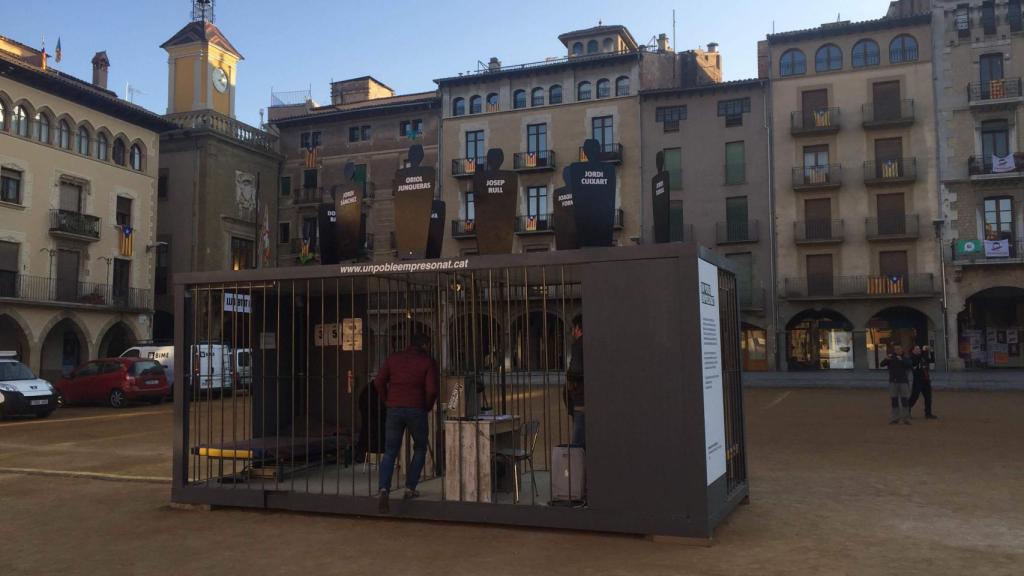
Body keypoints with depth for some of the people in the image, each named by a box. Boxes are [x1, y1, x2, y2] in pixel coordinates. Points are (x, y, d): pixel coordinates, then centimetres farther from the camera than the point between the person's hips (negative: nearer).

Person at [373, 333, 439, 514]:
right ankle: (410, 488, 14)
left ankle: (383, 489, -14)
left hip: (394, 410, 3)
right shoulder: (428, 362, 1)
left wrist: (388, 402, 11)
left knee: (390, 452, 6)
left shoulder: (393, 358, 10)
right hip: (416, 410, -2)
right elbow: (431, 389, -9)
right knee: (420, 449, 18)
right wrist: (427, 407, 7)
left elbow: (378, 381, 2)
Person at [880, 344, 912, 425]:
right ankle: (895, 418, 8)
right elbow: (882, 364, -4)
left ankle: (906, 418, 1)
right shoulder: (891, 358, 8)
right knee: (894, 400, 4)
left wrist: (901, 360, -25)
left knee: (904, 400, -2)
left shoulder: (905, 359, 5)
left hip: (903, 382, -2)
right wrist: (886, 359, -23)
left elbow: (909, 365, -13)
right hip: (893, 382, 2)